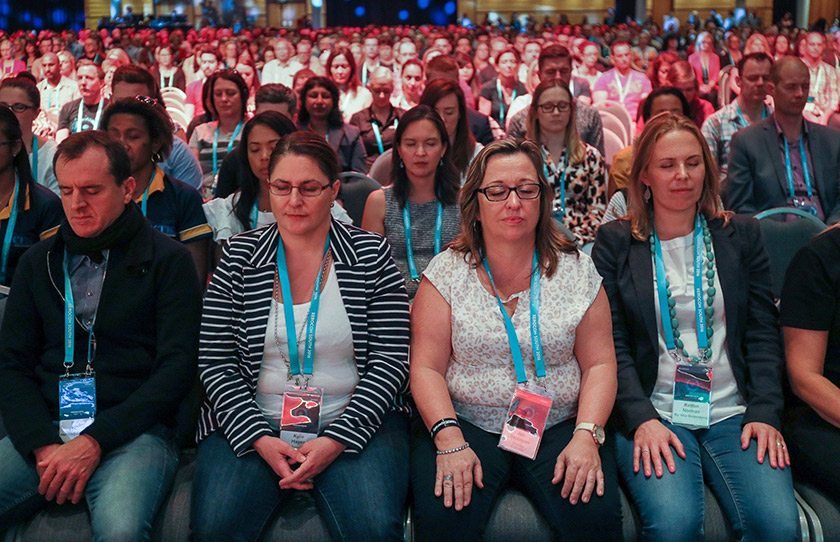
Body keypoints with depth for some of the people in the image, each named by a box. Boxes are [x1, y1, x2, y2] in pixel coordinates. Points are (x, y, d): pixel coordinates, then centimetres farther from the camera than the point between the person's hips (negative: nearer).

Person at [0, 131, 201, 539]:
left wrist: (96, 440, -13)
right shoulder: (38, 262, 16)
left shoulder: (167, 259, 3)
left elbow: (177, 366, -4)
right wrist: (42, 445, -8)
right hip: (44, 431, 4)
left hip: (132, 429, -4)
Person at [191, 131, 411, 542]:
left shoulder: (371, 255, 2)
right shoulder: (239, 258, 5)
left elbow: (391, 362, -3)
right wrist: (260, 439, -11)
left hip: (354, 420, -1)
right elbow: (215, 364, 2)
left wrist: (337, 440, -13)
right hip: (251, 424, 1)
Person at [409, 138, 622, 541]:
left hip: (558, 427, 1)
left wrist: (586, 435, -12)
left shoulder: (577, 272, 6)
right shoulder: (446, 272, 2)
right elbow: (427, 367, -2)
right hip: (465, 425, -1)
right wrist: (449, 440, -17)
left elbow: (599, 364, 4)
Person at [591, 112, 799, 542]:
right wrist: (642, 420, -13)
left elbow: (763, 335, 10)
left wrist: (764, 413, -4)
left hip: (733, 413, 3)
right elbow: (612, 345, 0)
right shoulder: (615, 242, 6)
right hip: (652, 416, -2)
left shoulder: (741, 236, 13)